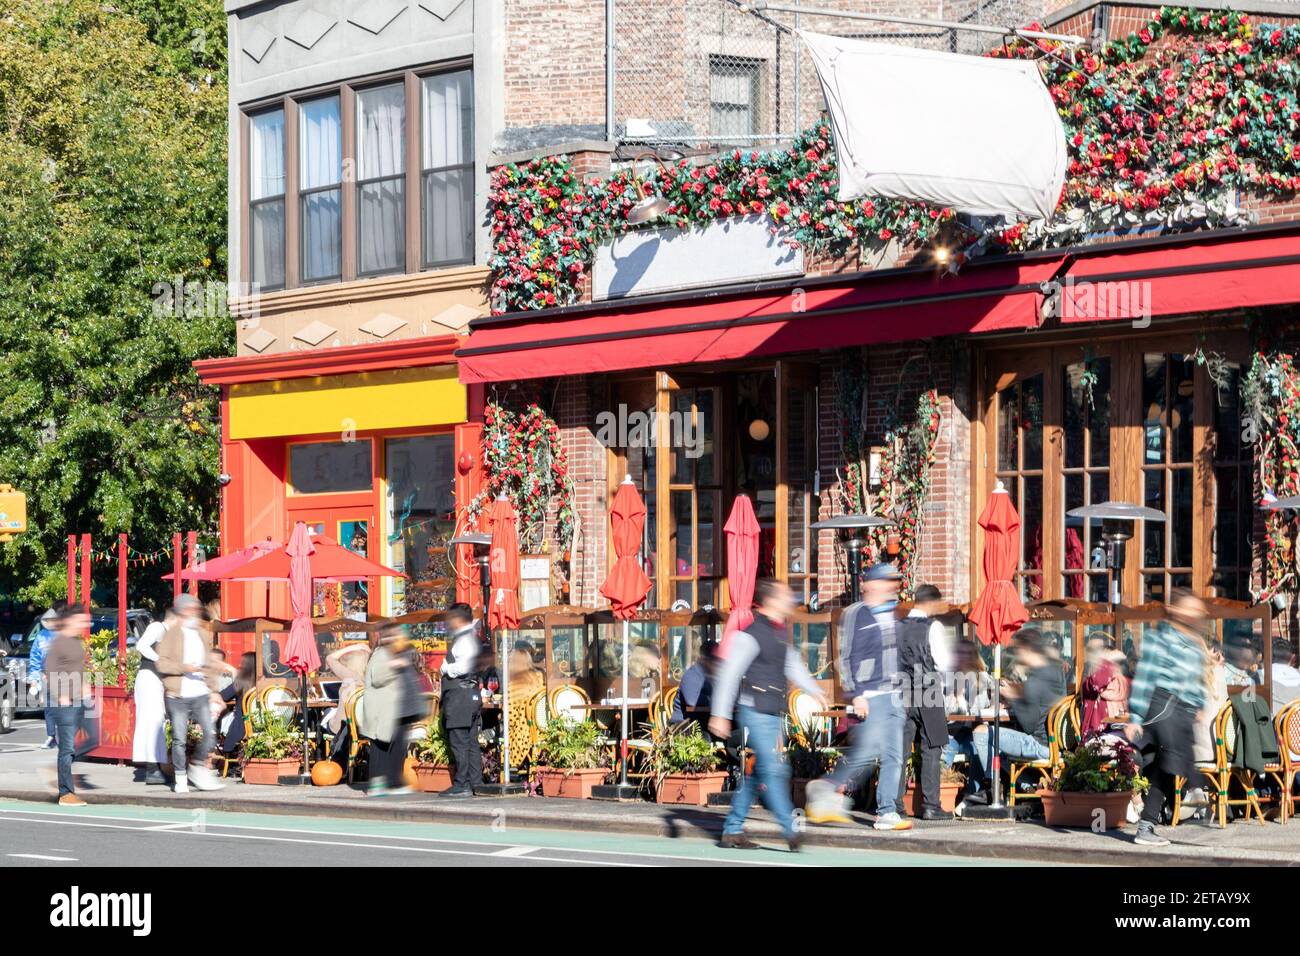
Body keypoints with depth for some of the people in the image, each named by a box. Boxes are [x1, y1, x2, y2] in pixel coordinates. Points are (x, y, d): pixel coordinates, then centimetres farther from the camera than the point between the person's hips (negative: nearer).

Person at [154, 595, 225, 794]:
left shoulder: (202, 633, 16)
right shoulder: (171, 634, -2)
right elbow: (161, 663, -10)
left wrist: (212, 684, 18)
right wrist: (184, 667, -20)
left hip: (200, 694, 4)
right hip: (177, 695, -4)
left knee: (209, 734, -9)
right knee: (179, 739, 0)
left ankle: (197, 767, 11)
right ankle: (180, 778, 13)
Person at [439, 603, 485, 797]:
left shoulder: (464, 639, -13)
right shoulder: (471, 637, 18)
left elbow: (462, 667, -23)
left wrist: (446, 668, -6)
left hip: (460, 694, -10)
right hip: (472, 694, 10)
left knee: (459, 742, -9)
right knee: (470, 742, 11)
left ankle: (462, 785, -9)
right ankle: (475, 783, 12)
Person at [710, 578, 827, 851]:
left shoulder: (781, 632, 15)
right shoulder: (751, 634, -13)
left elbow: (793, 664, 29)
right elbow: (729, 674, -13)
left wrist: (815, 691, 19)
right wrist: (720, 715, -15)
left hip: (774, 713, 9)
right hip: (756, 712, -9)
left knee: (757, 773, 10)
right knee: (773, 769, -12)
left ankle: (732, 830, 16)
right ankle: (791, 831, -15)